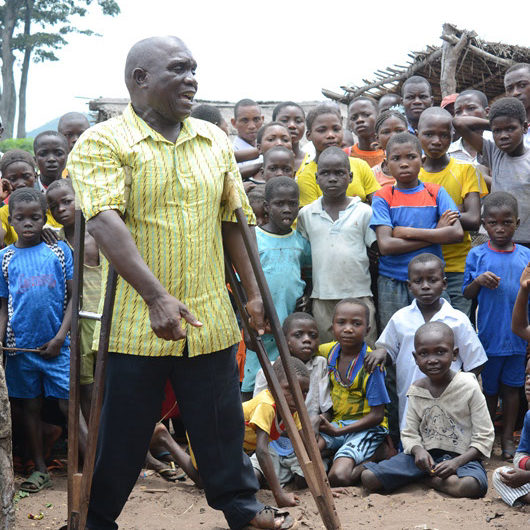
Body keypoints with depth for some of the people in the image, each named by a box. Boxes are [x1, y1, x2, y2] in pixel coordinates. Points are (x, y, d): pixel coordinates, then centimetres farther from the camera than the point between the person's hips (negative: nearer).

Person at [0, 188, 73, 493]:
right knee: (31, 406, 10)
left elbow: (74, 296, 0)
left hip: (56, 345, -2)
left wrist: (61, 336, -8)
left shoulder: (60, 251, 1)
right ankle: (41, 470, 20)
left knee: (69, 405, -6)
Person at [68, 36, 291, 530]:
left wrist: (252, 292, 11)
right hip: (135, 320, -4)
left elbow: (232, 222, 15)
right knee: (120, 436, 8)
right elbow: (104, 223, -22)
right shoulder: (102, 143, -9)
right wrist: (157, 297, -31)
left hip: (210, 319, 4)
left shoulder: (215, 141, 9)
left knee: (222, 425, 15)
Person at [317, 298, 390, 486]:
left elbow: (377, 416, -14)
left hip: (365, 427, -5)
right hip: (334, 423, 5)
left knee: (339, 476, -28)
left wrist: (338, 431, -18)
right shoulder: (330, 352, 2)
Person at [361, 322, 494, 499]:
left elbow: (484, 437, -7)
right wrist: (418, 450, -18)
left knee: (471, 486, -39)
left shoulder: (468, 386, -7)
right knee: (368, 478, -16)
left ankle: (424, 477, -12)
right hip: (426, 454, 2)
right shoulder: (416, 390, 4)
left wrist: (457, 462, -21)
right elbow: (409, 433, 7)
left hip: (462, 456, -2)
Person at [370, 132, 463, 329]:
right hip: (392, 283, -1)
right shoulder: (383, 198, 1)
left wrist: (408, 232, -12)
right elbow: (385, 245, -12)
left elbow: (457, 233, -8)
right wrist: (436, 233, -10)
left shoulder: (436, 193, 5)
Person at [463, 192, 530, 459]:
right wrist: (478, 281, -16)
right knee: (489, 388, 11)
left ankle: (507, 437, 23)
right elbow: (467, 294, 1)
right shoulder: (477, 255, -3)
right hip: (488, 335, -1)